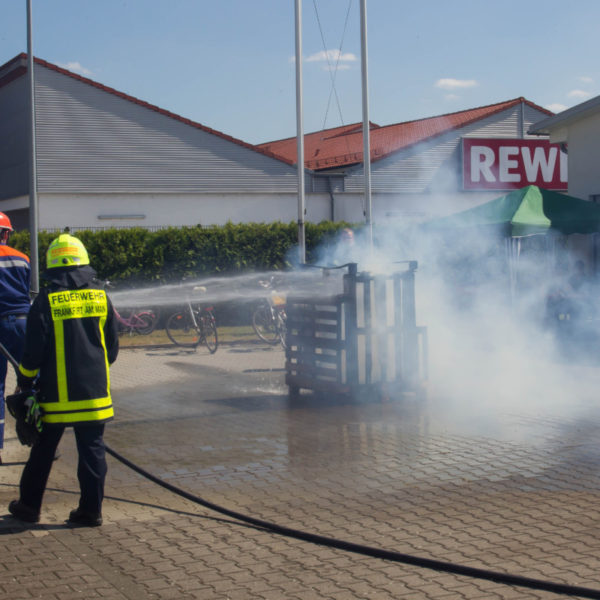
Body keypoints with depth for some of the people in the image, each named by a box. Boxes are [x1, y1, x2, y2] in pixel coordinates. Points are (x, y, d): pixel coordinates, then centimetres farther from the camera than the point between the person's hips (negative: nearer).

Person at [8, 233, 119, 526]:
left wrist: (24, 383, 8)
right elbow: (112, 348, 9)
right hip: (94, 391, 2)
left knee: (43, 451, 11)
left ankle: (29, 505, 21)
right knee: (92, 450, 7)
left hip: (56, 393, -2)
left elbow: (33, 353, -7)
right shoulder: (101, 298, 1)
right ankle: (91, 510, 8)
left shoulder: (45, 302, -9)